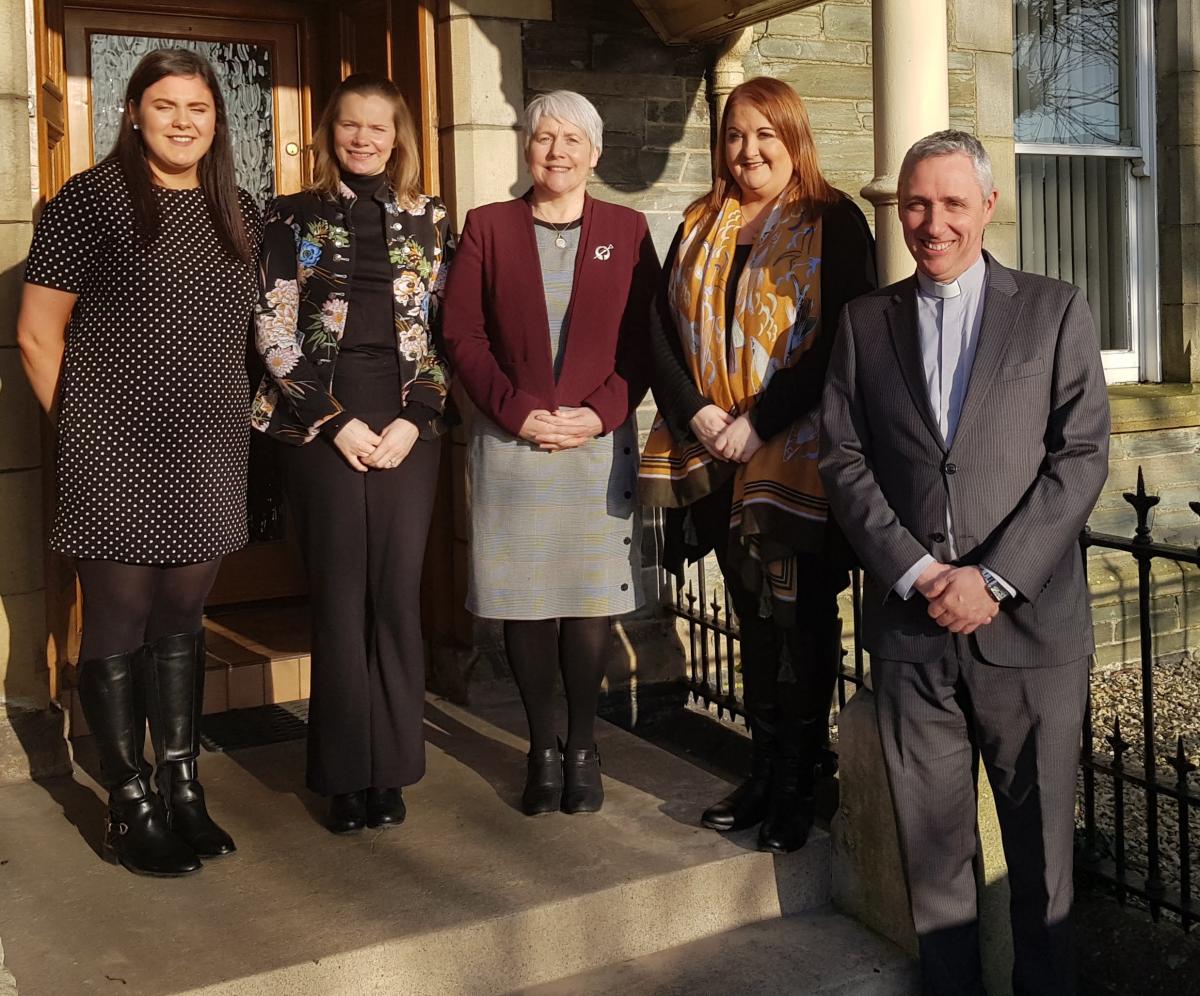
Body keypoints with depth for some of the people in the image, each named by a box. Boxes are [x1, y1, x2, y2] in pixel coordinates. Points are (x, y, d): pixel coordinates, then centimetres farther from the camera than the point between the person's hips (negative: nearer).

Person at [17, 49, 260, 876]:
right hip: (116, 458, -5)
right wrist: (83, 423, 0)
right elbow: (38, 334, -5)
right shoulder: (91, 199, -6)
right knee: (119, 628, 4)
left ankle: (182, 789, 23)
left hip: (210, 455, 5)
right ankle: (131, 808, 14)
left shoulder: (241, 213, 10)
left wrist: (228, 414, 12)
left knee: (182, 622, 12)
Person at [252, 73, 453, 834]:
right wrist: (336, 421, -8)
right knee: (339, 597, 0)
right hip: (321, 425, -1)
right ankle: (346, 775, 10)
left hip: (408, 425, 1)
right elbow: (273, 331, 0)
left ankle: (391, 769, 12)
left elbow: (449, 331, 7)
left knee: (397, 594, 1)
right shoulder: (294, 219, 6)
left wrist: (414, 419, -6)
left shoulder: (432, 222, 10)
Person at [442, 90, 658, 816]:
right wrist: (518, 411, -10)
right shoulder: (488, 228, 7)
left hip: (599, 442, 0)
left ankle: (583, 745, 15)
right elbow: (463, 335, 1)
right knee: (525, 600, 2)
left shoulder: (627, 231, 8)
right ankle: (543, 748, 15)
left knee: (594, 599, 1)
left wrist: (600, 413, -10)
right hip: (510, 445, 0)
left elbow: (646, 339, 3)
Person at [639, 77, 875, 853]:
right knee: (754, 619, 12)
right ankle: (765, 771, 22)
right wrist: (695, 413, -7)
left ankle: (797, 787, 12)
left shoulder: (834, 222, -3)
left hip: (798, 459, -5)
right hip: (717, 461, 5)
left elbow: (841, 339, -12)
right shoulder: (700, 227, 14)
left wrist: (759, 424, -16)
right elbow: (664, 328, 8)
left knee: (801, 621, 1)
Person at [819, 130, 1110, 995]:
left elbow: (1082, 455, -3)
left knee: (1042, 841, 8)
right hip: (910, 627, 2)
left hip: (1029, 624, -1)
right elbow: (843, 459, 4)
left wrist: (994, 579, -11)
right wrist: (916, 572, -8)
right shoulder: (866, 322, 10)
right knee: (933, 842, 8)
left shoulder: (1055, 312, 5)